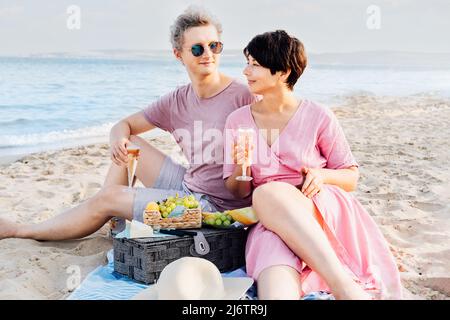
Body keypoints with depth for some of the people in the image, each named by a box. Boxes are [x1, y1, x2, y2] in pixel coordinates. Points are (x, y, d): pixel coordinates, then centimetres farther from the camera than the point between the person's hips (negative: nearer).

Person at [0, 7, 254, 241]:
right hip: (187, 186, 7)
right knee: (128, 143, 13)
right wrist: (118, 137, -11)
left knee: (107, 198, -3)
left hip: (214, 205, -7)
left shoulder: (243, 97, -15)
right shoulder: (176, 101, 5)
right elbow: (125, 124, 14)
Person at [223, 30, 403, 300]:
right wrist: (241, 168, -9)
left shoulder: (318, 117, 1)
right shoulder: (238, 120, 10)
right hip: (272, 220, 0)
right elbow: (238, 191, 13)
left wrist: (322, 175, -13)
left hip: (325, 211, 0)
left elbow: (351, 178, 9)